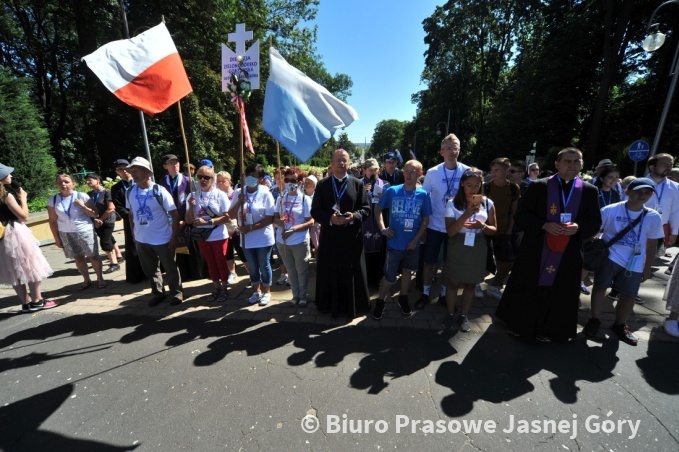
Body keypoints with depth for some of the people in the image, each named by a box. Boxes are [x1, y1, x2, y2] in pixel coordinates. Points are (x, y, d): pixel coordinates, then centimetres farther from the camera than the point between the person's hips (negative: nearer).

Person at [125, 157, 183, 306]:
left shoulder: (159, 190, -14)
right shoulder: (130, 192, 1)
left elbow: (174, 215, -14)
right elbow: (131, 214, 12)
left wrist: (175, 237, -16)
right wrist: (134, 233, 10)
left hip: (162, 239, -5)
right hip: (141, 239, 5)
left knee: (171, 269, 10)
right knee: (150, 270, 19)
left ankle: (176, 292, 28)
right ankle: (157, 293, 37)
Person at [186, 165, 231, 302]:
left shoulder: (220, 195, -11)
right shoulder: (192, 196, -1)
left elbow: (228, 218, -15)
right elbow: (189, 221, -1)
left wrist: (207, 222, -21)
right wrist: (191, 207, -18)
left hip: (219, 237, -3)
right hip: (202, 237, 4)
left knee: (221, 263, 9)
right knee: (211, 263, 16)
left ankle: (224, 289, 26)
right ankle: (216, 288, 32)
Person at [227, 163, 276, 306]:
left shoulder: (265, 193, -12)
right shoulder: (239, 192, -1)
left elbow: (270, 218, -15)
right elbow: (231, 215, -1)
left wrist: (251, 227, -21)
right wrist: (239, 202, -17)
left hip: (263, 238, -4)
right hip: (246, 238, 4)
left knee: (264, 266, 10)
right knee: (252, 266, 18)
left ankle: (267, 292, 30)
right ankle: (256, 291, 38)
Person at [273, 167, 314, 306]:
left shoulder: (305, 199, -8)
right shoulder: (280, 198, 3)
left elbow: (311, 222, -11)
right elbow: (275, 218, 8)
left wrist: (293, 229, -22)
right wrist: (278, 221, -16)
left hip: (300, 241, -3)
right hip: (282, 241, 4)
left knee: (301, 270, 11)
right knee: (291, 270, 17)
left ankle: (303, 295, 31)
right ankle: (295, 294, 34)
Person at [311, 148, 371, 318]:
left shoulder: (358, 184, 4)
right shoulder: (322, 185, 3)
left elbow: (366, 209, 2)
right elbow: (315, 211, 0)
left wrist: (353, 216, -19)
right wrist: (330, 218, -19)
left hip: (352, 236, 0)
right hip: (329, 236, 1)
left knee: (352, 273, 9)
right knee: (329, 273, 8)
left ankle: (353, 305, 27)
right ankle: (331, 305, 26)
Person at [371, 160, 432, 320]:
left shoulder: (423, 195, -6)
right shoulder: (392, 191, -9)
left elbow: (425, 220, 0)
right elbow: (378, 208, 4)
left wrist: (415, 240, -7)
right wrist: (382, 228, -7)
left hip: (412, 243, 2)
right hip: (394, 243, -2)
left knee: (407, 271, 19)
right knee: (389, 276, 4)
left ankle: (403, 299, 39)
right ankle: (380, 302, 24)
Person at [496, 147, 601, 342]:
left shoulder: (589, 191, 5)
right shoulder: (538, 186, -3)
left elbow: (595, 223, 6)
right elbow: (521, 214, -6)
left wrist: (578, 227, -16)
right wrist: (544, 225, -20)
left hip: (568, 254, 2)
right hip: (535, 251, -2)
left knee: (558, 294, 11)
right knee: (527, 289, 8)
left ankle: (547, 330, 29)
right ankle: (518, 324, 26)